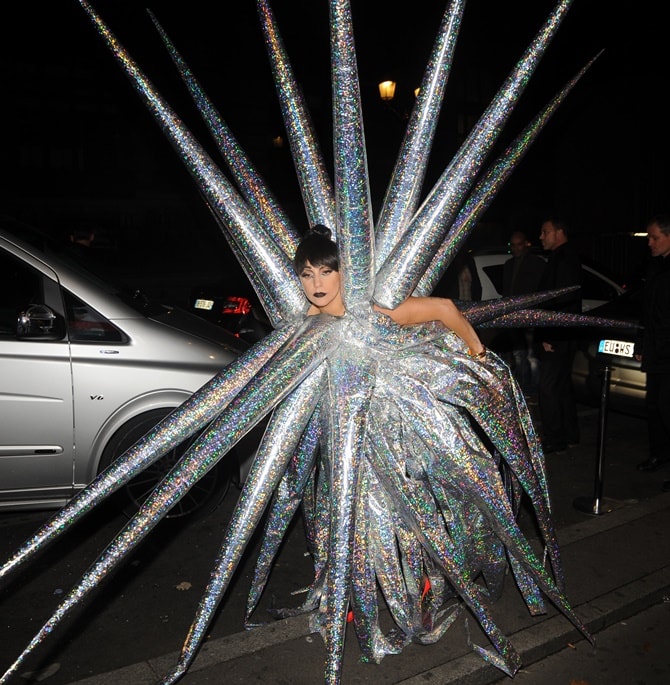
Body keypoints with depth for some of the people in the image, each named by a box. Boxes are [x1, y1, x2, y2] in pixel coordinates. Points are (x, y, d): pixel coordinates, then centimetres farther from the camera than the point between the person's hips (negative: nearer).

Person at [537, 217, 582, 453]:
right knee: (562, 386, 16)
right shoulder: (560, 258, 17)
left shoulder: (565, 259, -14)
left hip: (558, 336, -10)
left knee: (548, 388, -7)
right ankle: (569, 434, 27)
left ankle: (553, 440, 0)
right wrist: (545, 332, 12)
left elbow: (564, 299, -22)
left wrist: (548, 334, -18)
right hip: (559, 335, 10)